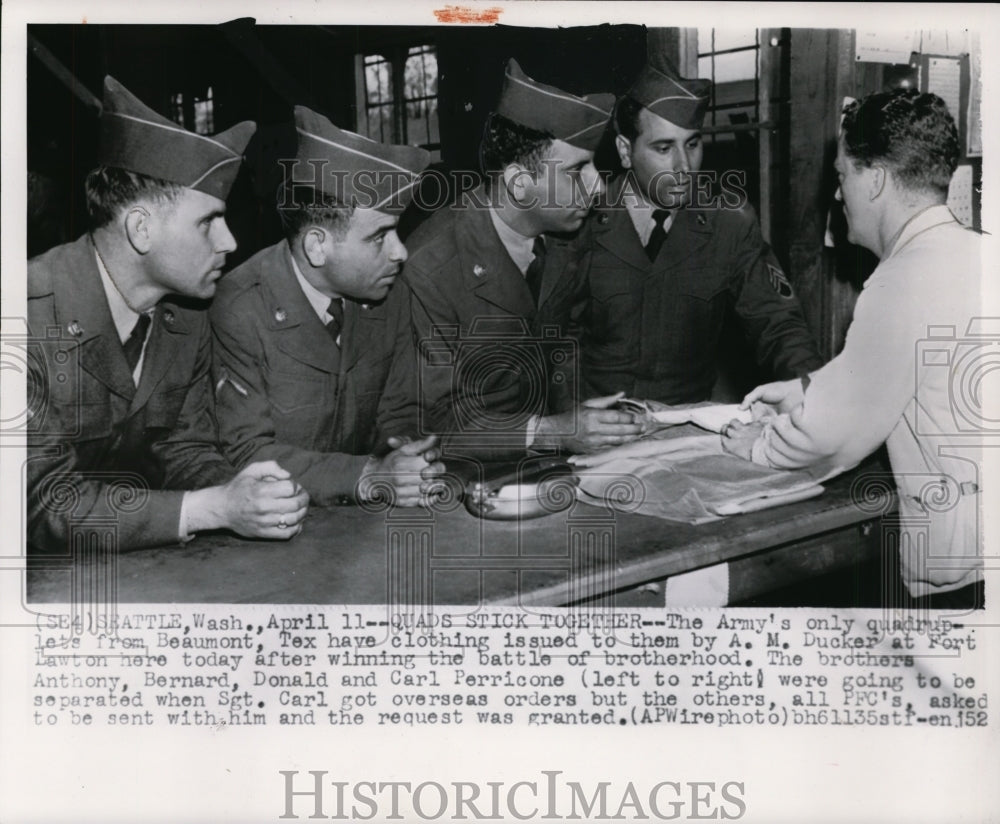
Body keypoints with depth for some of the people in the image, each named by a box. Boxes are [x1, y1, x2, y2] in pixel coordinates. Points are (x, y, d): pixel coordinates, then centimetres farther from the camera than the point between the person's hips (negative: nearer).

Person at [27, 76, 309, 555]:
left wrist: (237, 490, -15)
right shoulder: (34, 312, -21)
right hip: (43, 572, -5)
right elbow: (48, 503, -22)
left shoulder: (188, 321, 1)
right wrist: (215, 508, -27)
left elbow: (184, 448, 6)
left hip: (137, 566, 6)